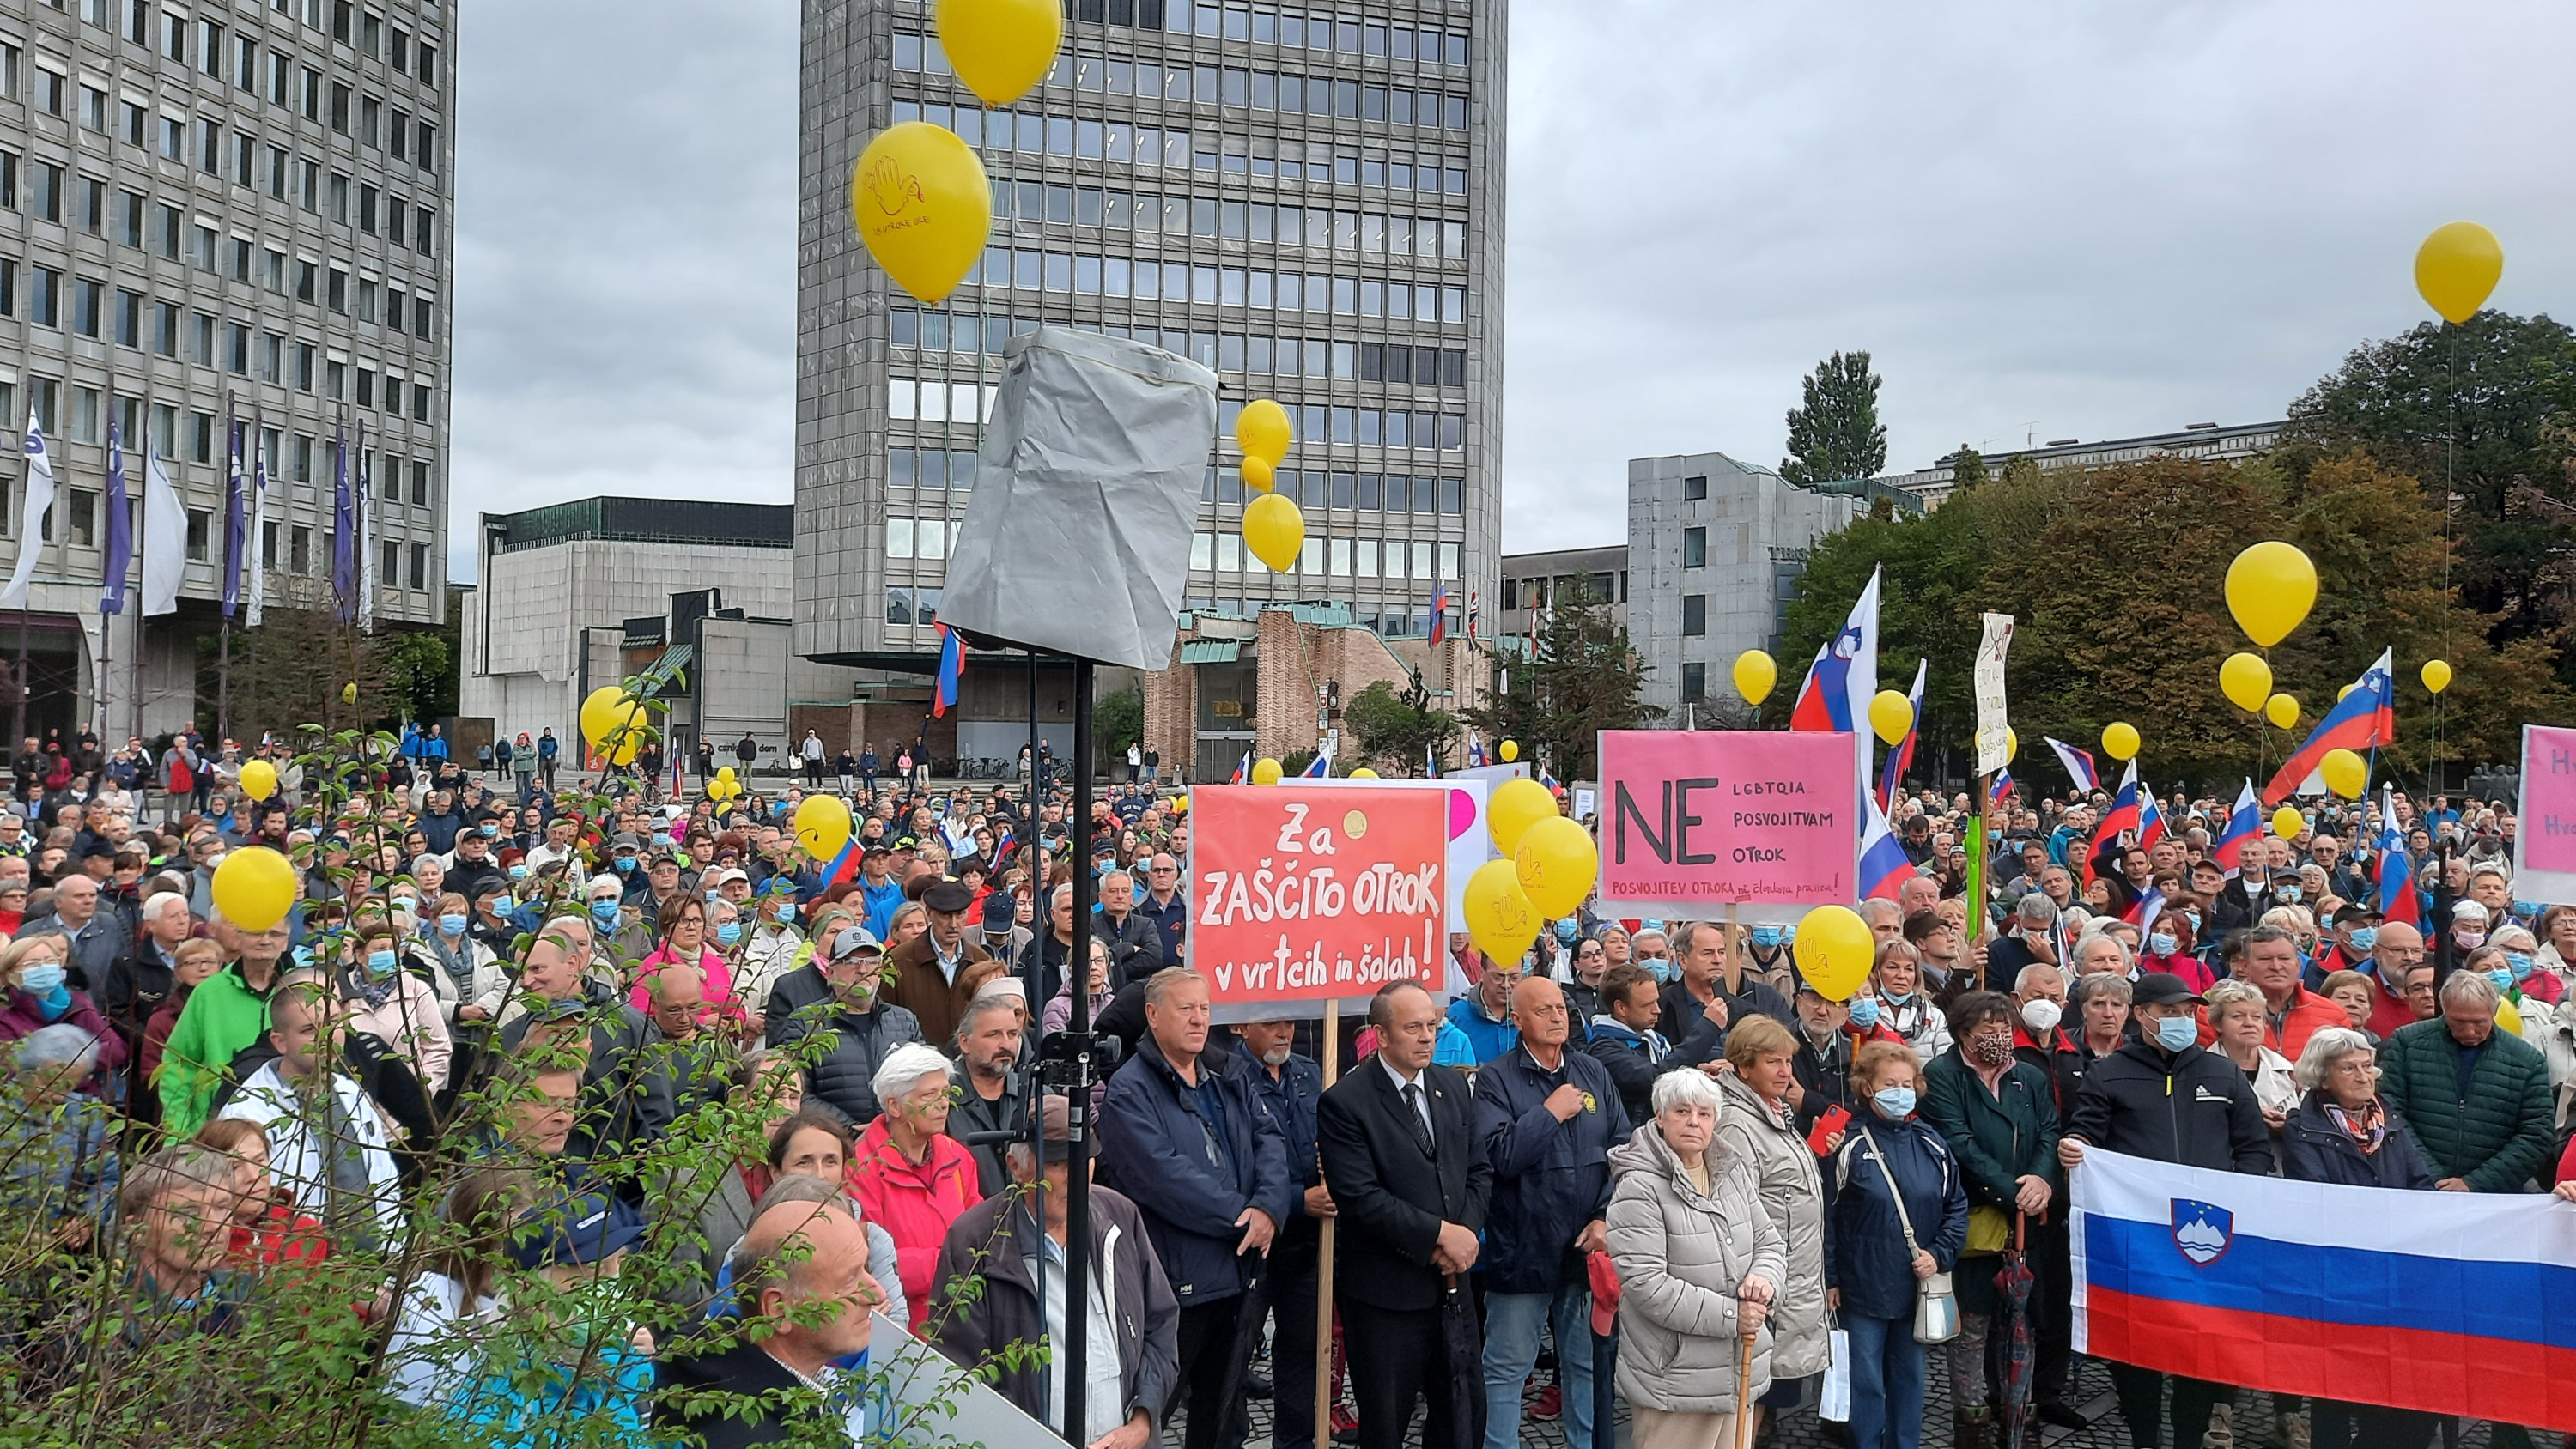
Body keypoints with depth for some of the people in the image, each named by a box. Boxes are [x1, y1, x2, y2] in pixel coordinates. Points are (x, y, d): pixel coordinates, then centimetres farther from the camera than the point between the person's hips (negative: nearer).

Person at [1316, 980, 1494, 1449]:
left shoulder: (1453, 1086, 6)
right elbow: (1360, 1198, -20)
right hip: (1386, 1290, -5)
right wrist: (1440, 1233, -18)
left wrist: (1466, 1232, -8)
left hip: (1452, 1279, 6)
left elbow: (1480, 1169, 9)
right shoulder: (1345, 1103, -14)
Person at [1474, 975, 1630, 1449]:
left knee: (1587, 1364, 16)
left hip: (1587, 1249, 4)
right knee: (1506, 1370, 5)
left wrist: (1607, 1218, -7)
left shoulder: (1593, 1073, 7)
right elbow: (1499, 1156, -20)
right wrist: (1551, 1112, -15)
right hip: (1522, 1250, -4)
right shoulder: (1496, 1079, -7)